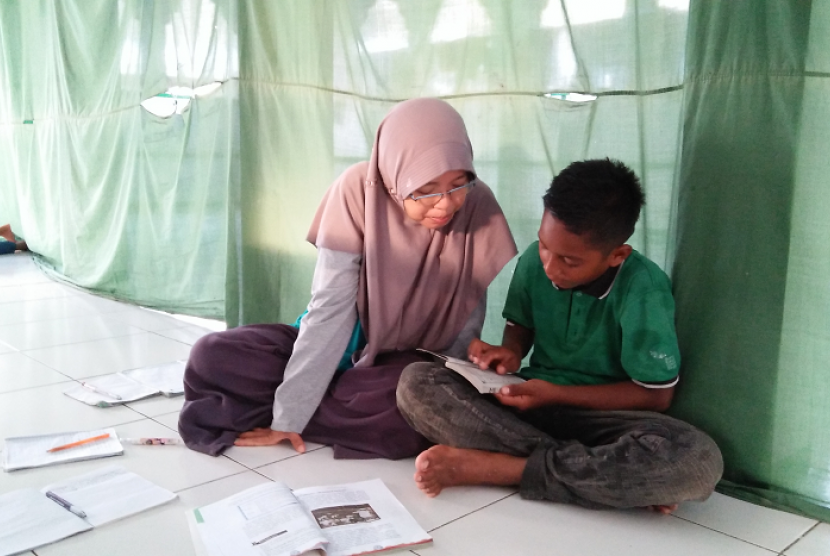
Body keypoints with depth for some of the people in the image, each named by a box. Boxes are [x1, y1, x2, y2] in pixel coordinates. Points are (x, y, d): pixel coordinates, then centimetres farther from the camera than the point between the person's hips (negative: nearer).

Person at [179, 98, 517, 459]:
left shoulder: (478, 206, -18)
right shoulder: (359, 190, -21)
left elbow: (468, 321, -8)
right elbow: (331, 307, -21)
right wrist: (289, 415, -23)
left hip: (408, 365, 1)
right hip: (344, 349, -1)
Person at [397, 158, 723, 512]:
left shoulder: (643, 291, -19)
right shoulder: (534, 260, -7)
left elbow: (656, 394, -11)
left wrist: (556, 394, -15)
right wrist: (510, 352, -11)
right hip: (528, 401, 4)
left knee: (699, 461, -35)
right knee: (416, 382, -23)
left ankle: (498, 467, -26)